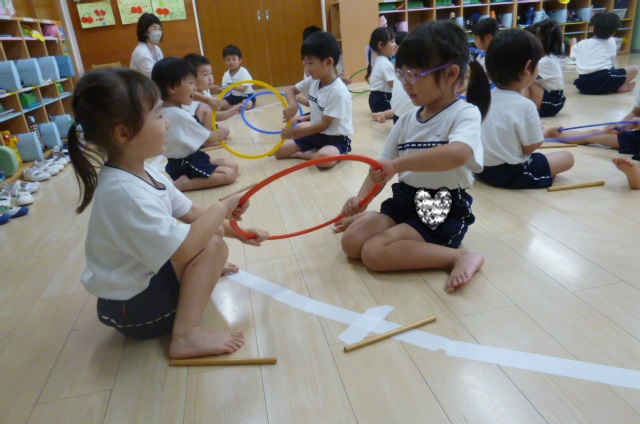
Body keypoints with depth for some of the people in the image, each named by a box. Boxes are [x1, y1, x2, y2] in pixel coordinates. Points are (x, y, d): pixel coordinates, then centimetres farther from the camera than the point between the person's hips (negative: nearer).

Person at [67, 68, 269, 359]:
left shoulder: (144, 173, -2)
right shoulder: (124, 192, -32)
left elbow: (191, 215, 6)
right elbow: (185, 247, -34)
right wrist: (223, 208, -21)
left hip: (145, 278, 9)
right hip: (131, 308, -9)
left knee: (211, 230, 9)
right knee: (213, 246, -21)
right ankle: (186, 336, -21)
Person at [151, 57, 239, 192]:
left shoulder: (168, 111, 6)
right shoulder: (179, 115, -22)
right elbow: (210, 138, -13)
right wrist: (221, 133, 7)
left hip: (189, 159, 9)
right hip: (184, 166, -9)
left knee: (233, 166, 8)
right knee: (229, 174, -15)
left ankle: (184, 180, 1)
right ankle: (182, 183, -13)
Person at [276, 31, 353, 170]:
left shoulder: (338, 91, -23)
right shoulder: (313, 81, -1)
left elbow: (324, 125, -22)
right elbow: (290, 89, 13)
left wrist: (295, 133, -17)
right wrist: (292, 105, -11)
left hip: (337, 138, -7)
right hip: (317, 134, 7)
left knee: (324, 158, -40)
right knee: (279, 150, -1)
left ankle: (307, 154, -8)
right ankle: (315, 151, 2)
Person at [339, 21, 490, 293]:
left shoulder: (465, 113, -13)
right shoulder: (406, 120, 6)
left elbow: (458, 154, -36)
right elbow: (382, 166, 7)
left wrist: (398, 164, -39)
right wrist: (361, 197, -10)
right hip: (404, 201, 7)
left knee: (373, 253, -22)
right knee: (351, 242, -7)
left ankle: (460, 256, -13)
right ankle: (404, 231, 15)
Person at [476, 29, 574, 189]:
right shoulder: (525, 105, -19)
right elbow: (529, 147, -11)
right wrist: (546, 132, 8)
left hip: (481, 168, 7)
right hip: (509, 174, -7)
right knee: (567, 158, 8)